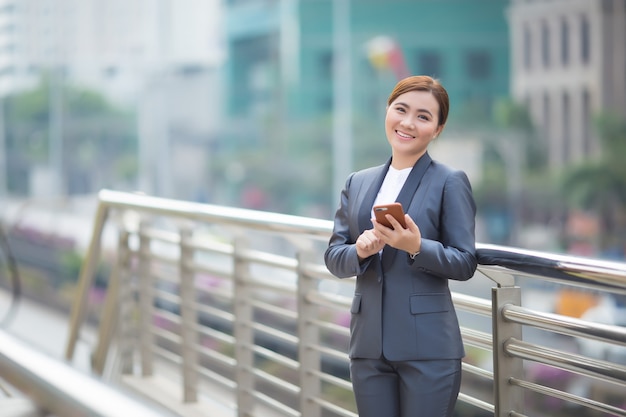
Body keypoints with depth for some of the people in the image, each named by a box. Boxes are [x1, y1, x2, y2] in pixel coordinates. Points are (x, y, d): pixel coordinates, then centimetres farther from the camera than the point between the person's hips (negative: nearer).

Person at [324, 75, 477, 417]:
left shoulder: (450, 182, -2)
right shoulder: (357, 183, 12)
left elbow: (465, 263, -6)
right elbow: (333, 257, 9)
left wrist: (417, 247, -23)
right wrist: (361, 251, -13)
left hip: (428, 347, -4)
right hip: (369, 344, 4)